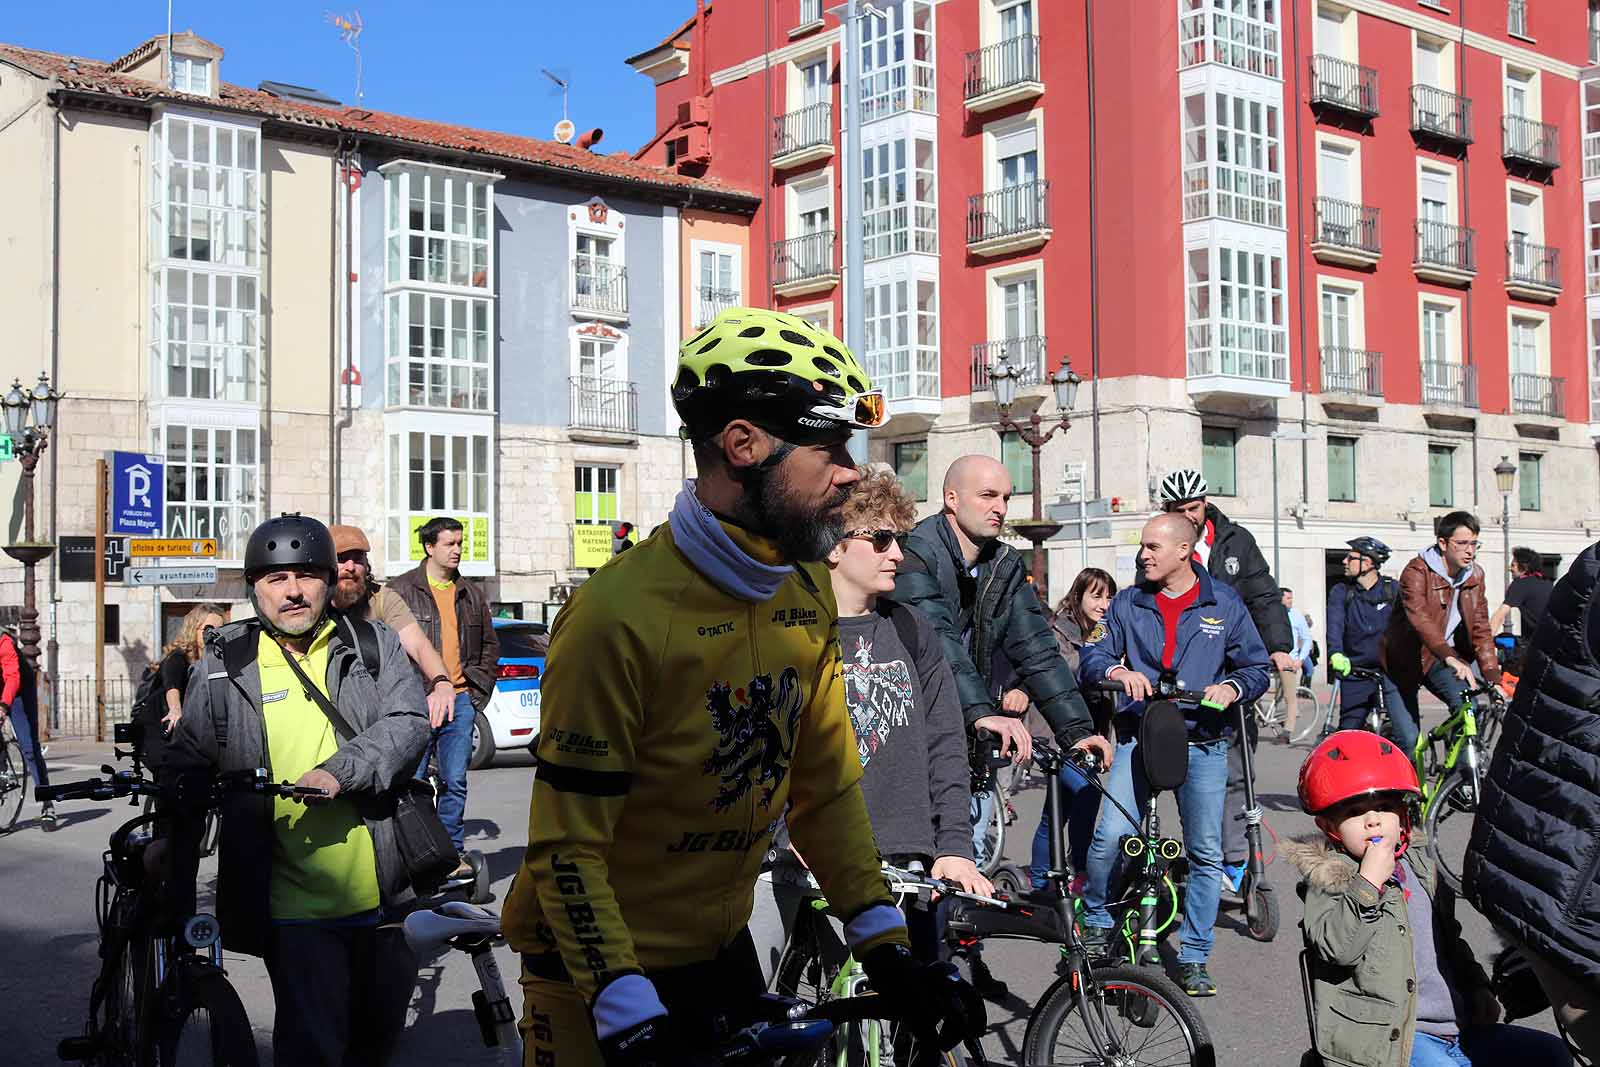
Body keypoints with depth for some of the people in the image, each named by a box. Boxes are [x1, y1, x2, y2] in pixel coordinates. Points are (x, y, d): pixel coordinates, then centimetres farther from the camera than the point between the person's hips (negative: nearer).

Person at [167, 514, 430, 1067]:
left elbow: (409, 721, -9)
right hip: (296, 911, -2)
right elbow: (188, 761, 11)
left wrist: (341, 770, -24)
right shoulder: (223, 668, 4)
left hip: (388, 899, 2)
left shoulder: (375, 646, 4)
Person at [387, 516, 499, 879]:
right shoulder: (402, 590, 1)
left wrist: (478, 690, 12)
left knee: (455, 782, 5)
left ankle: (453, 850, 14)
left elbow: (490, 646, 22)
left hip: (460, 700, 4)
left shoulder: (471, 594, 15)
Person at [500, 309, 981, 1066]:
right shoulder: (620, 614, -25)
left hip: (722, 949, 6)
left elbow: (824, 784, 3)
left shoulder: (807, 592, -3)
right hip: (599, 973, -6)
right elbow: (567, 851, -21)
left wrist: (886, 946, -2)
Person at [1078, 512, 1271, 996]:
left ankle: (1194, 958, 15)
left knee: (1206, 853, 2)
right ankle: (1097, 921, 9)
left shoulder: (1224, 603, 4)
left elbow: (1257, 667, 7)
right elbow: (1092, 657, 2)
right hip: (1139, 737, 0)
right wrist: (1118, 671, -20)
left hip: (1203, 743, 0)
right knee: (1110, 834, -16)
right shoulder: (1128, 604, 7)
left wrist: (1230, 688, -15)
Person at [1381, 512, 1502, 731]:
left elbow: (1481, 630, -3)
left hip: (1441, 661, 5)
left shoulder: (1475, 576, -1)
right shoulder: (1416, 572, -21)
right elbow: (1420, 619, -37)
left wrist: (1494, 679, -14)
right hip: (1404, 662, -5)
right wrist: (1451, 658, -53)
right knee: (1408, 739, -7)